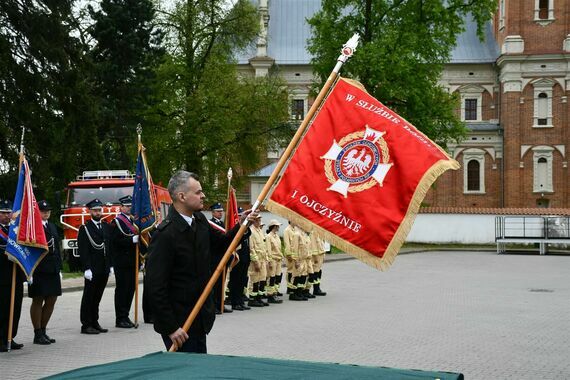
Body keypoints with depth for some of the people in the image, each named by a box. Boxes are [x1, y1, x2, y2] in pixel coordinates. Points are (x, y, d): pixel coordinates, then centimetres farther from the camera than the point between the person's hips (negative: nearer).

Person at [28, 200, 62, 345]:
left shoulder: (52, 226, 17)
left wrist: (59, 268, 17)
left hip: (52, 270, 7)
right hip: (39, 270, -7)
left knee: (51, 300, 9)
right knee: (38, 300, 1)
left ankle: (43, 331, 22)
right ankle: (38, 334, 8)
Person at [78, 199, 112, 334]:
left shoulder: (107, 227, 13)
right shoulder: (85, 229, -5)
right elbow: (83, 250, -10)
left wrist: (110, 266, 10)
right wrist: (87, 268, -17)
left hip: (104, 269, 6)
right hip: (92, 270, -6)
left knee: (97, 297, 12)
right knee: (88, 297, 0)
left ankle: (94, 322, 19)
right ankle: (86, 325, 4)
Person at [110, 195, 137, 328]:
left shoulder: (133, 221, 17)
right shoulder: (117, 222, -6)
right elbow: (116, 240, -18)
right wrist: (132, 240, -25)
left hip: (132, 262, 7)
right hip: (122, 262, -7)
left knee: (130, 289, 9)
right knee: (122, 289, -3)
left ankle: (125, 316, 17)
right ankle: (120, 319, 2)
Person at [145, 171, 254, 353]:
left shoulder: (199, 220, 3)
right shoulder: (165, 234, -22)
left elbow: (223, 241, 21)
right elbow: (155, 287, -22)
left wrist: (241, 225, 1)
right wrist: (170, 328, -21)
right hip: (178, 323, -8)